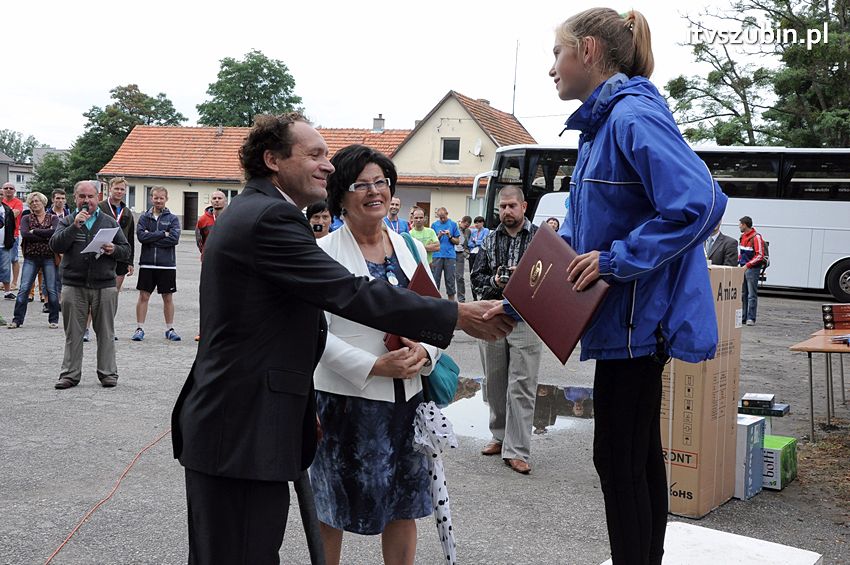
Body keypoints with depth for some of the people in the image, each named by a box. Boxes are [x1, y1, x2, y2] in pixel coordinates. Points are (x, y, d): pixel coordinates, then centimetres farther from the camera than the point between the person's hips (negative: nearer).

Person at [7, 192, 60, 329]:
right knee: (24, 288, -4)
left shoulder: (53, 218, 7)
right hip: (31, 258, 1)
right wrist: (46, 236, -11)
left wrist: (34, 231, -10)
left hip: (49, 257, -1)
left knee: (51, 289, -1)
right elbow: (24, 234, -8)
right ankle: (17, 319, 1)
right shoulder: (26, 219, 11)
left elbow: (55, 232, -14)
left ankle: (53, 320, 9)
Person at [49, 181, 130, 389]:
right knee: (73, 333, 5)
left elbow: (126, 250, 9)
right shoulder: (67, 222, 8)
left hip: (104, 286, 0)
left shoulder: (110, 222, 10)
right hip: (73, 286, 0)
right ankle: (70, 374, 13)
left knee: (106, 333, 5)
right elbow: (56, 245, -8)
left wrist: (114, 250, -12)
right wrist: (75, 226, -16)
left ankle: (108, 373, 13)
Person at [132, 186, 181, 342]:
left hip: (167, 265, 0)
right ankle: (139, 329, 8)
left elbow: (174, 239, -11)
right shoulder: (144, 217, 6)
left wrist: (151, 238, -10)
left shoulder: (172, 218, 4)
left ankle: (169, 329, 17)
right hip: (147, 264, 0)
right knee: (143, 296, 2)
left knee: (168, 298, 7)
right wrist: (162, 234, -11)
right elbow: (141, 236, -9)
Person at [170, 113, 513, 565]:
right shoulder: (271, 217, -17)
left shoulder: (249, 211, 18)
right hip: (242, 431, -11)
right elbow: (351, 294, -22)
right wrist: (457, 316, -17)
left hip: (223, 422, 11)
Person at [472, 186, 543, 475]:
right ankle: (500, 436, 28)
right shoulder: (490, 240, 12)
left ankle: (517, 450, -3)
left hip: (526, 321, -4)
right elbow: (476, 276, 12)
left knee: (521, 386, -6)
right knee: (495, 382, 12)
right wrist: (493, 282, -8)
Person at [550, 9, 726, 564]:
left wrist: (615, 259, -23)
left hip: (636, 317, -10)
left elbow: (699, 203, -27)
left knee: (618, 459, -3)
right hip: (630, 317, 10)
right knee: (640, 453, 17)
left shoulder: (633, 117, -17)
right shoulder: (599, 124, 14)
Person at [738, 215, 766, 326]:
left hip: (752, 269, -8)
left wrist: (747, 265, -19)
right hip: (743, 268, 8)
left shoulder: (756, 237, -12)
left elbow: (760, 255, -16)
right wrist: (738, 261, 10)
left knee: (752, 295, -5)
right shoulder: (743, 236, 13)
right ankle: (742, 317, 16)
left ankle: (751, 318, -2)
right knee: (742, 294, 10)